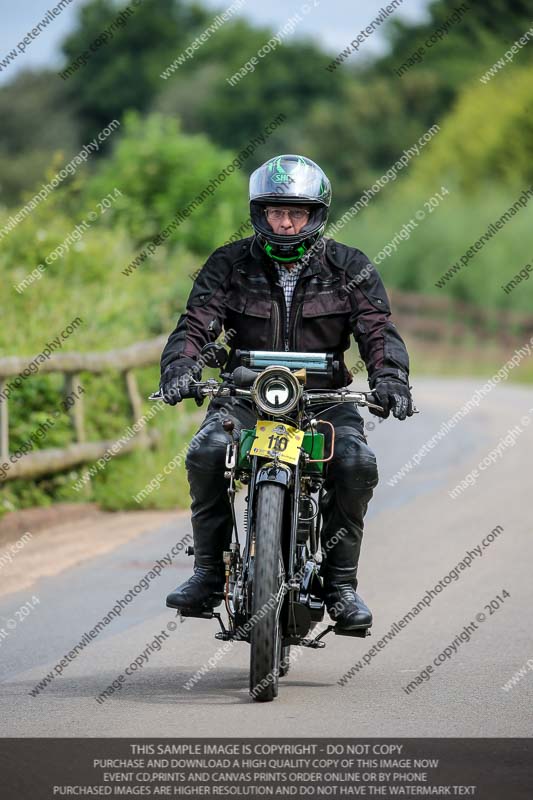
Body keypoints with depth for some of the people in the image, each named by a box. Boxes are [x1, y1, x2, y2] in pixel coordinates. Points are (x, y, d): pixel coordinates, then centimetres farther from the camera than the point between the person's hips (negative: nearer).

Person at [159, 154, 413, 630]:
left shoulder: (350, 267, 4)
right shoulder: (230, 264, 4)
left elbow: (378, 328, -5)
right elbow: (196, 323, -5)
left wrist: (390, 377, -26)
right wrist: (179, 367, -26)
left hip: (324, 394, 0)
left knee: (356, 464, -29)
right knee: (207, 454, -29)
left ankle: (341, 582, -15)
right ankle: (209, 572, -15)